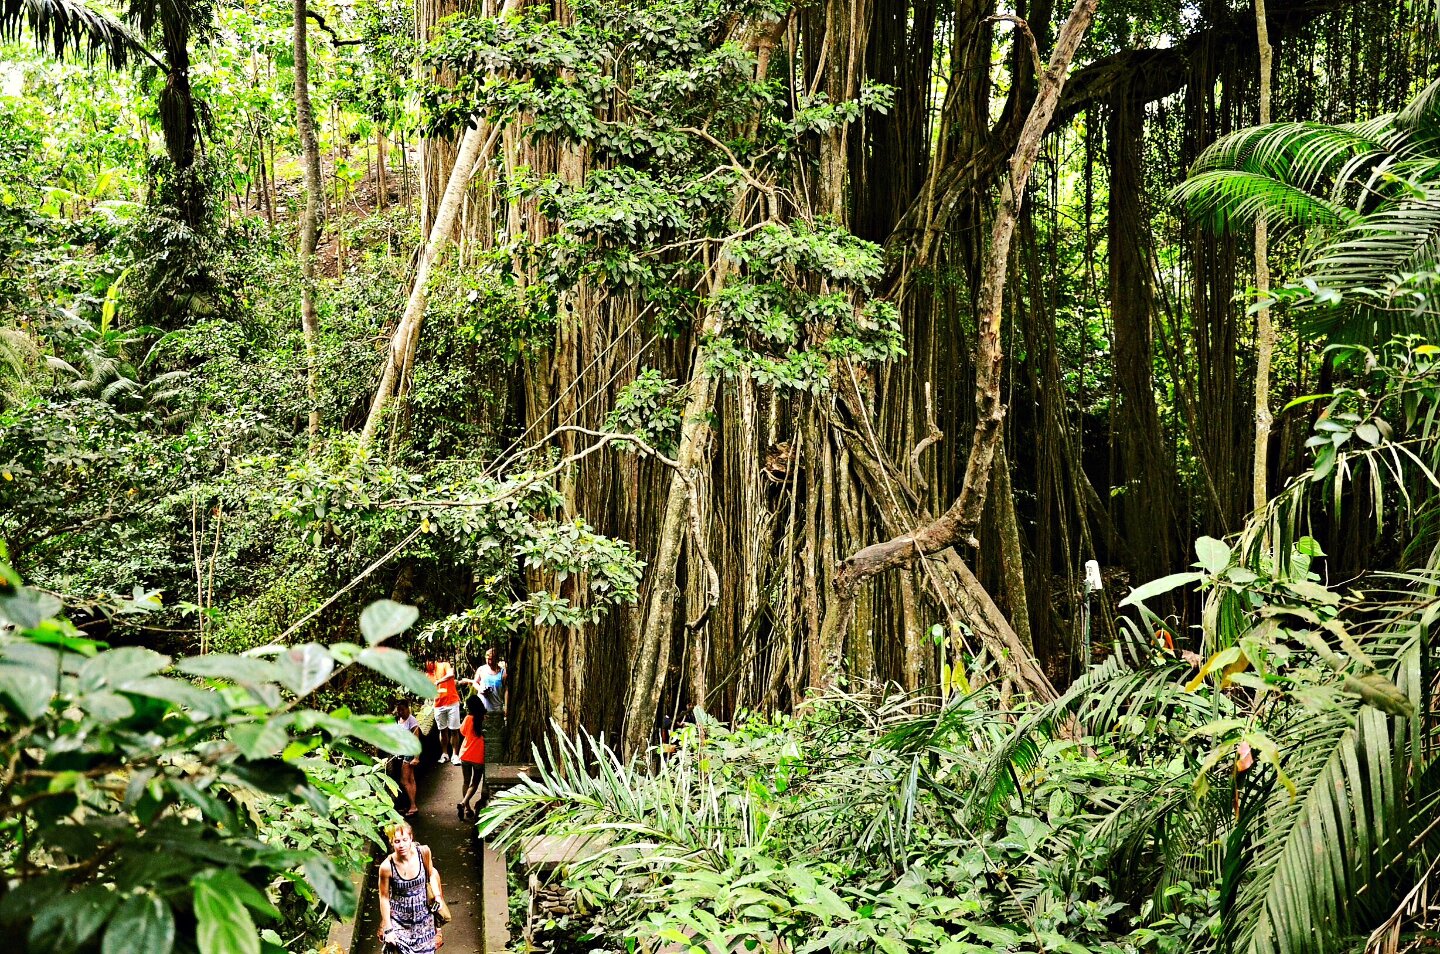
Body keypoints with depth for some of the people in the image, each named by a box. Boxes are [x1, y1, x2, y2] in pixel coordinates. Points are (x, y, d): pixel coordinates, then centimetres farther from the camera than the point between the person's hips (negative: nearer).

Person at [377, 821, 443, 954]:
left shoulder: (423, 852, -16)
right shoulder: (387, 866, -21)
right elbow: (384, 898, -9)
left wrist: (437, 896, -6)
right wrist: (388, 929, -6)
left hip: (423, 916, 2)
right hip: (399, 920, -2)